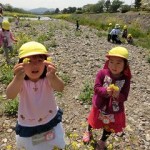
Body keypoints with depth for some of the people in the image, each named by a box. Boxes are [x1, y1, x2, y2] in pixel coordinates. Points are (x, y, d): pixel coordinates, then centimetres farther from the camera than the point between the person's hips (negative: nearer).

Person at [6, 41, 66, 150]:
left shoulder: (48, 79, -23)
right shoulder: (21, 81, -23)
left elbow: (60, 88, -44)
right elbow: (10, 95, -43)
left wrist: (53, 77, -67)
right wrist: (18, 79, -64)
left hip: (51, 121, 0)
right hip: (28, 126, 0)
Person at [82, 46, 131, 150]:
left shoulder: (126, 79, -19)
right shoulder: (102, 73, -21)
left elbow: (124, 97, -18)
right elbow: (96, 88, -20)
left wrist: (118, 95, -40)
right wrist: (106, 91, -39)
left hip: (115, 109, 1)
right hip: (100, 106, 0)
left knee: (109, 127, 25)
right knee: (94, 122, 28)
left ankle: (102, 141, 55)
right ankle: (88, 132, 63)